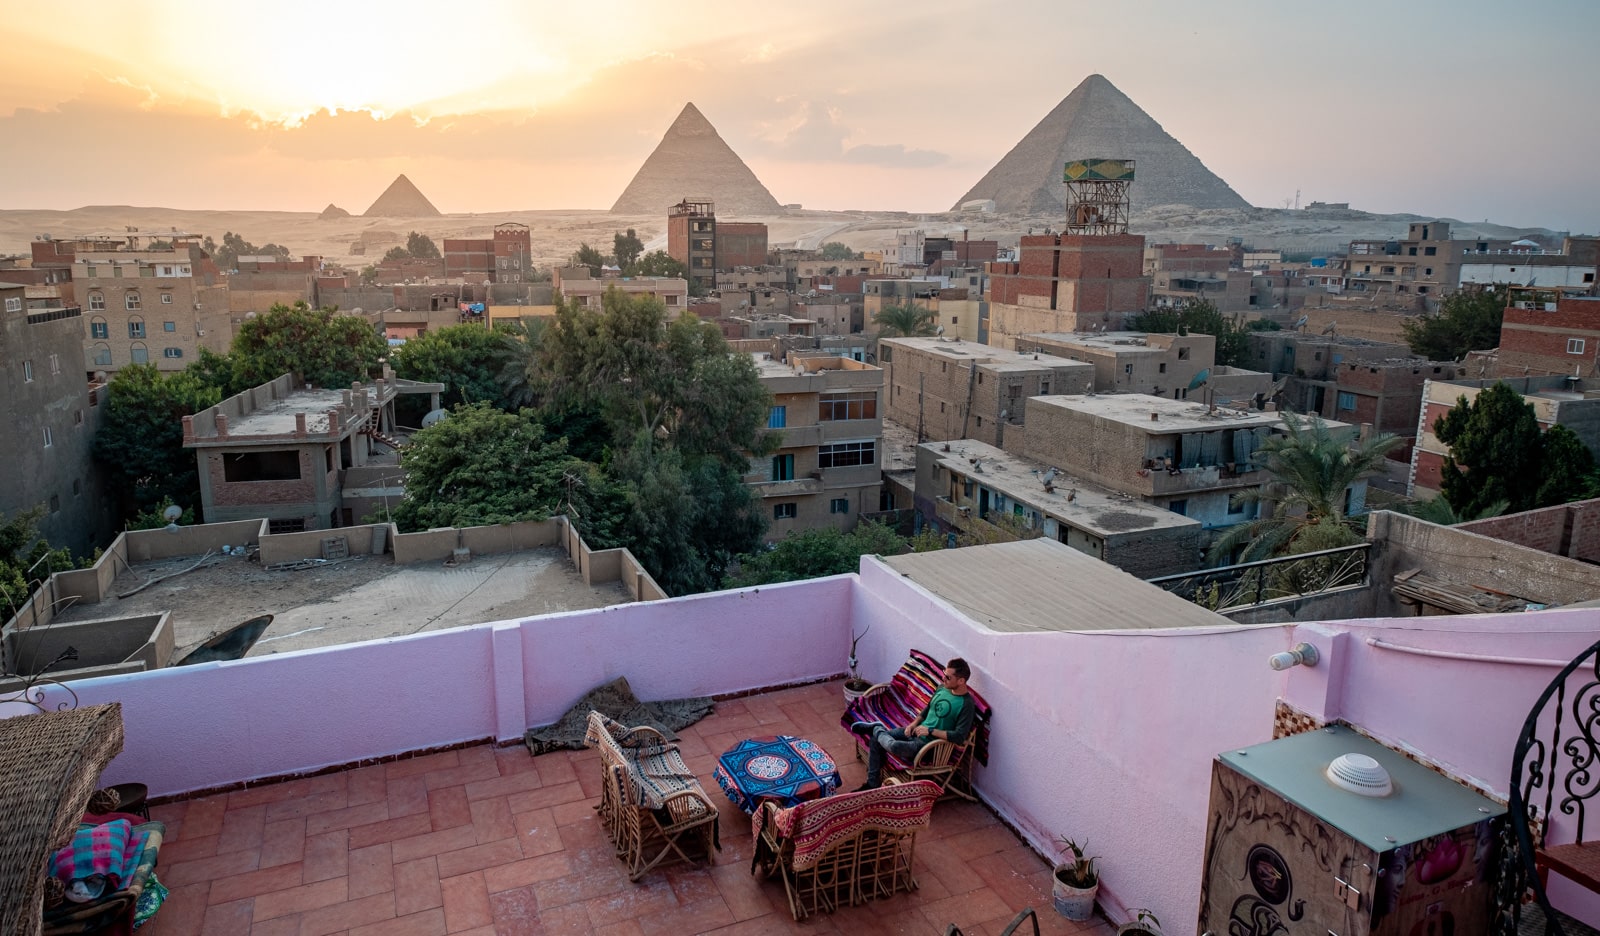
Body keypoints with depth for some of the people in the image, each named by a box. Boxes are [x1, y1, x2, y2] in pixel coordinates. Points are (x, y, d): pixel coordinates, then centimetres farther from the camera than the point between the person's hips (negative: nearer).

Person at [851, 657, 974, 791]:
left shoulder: (966, 705, -20)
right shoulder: (942, 689, 4)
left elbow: (960, 736, -26)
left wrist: (930, 731, -24)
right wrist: (914, 724, 1)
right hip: (917, 731, 8)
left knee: (893, 746, -30)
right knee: (875, 740, -3)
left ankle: (876, 728, 4)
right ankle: (872, 784, 10)